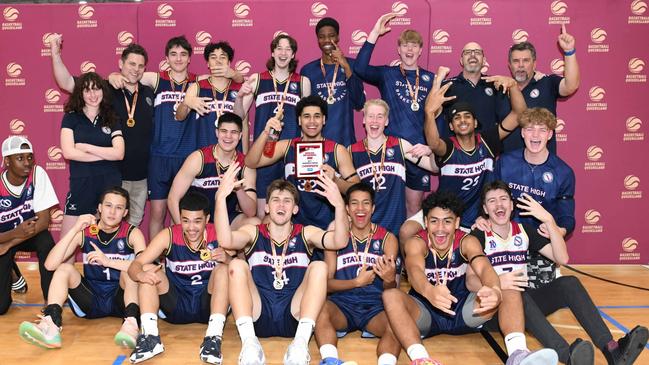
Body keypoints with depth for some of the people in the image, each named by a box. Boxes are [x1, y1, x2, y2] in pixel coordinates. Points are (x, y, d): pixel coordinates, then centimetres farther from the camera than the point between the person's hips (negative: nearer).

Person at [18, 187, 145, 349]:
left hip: (122, 299, -2)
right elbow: (50, 265, -15)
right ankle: (51, 328, -37)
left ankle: (131, 325, -44)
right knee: (64, 269, -19)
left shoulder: (132, 233, -8)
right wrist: (75, 229, -20)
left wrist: (108, 261, -30)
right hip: (90, 302, 2)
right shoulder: (85, 232, -3)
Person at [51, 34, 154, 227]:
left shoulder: (149, 94, 7)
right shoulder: (105, 89, -5)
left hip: (141, 177, 4)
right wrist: (55, 53, -17)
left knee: (134, 223, 17)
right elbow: (67, 83, -9)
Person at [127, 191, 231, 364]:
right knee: (148, 270, -18)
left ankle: (214, 337, -33)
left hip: (208, 305, -1)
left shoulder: (218, 234, -12)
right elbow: (135, 265, -12)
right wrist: (140, 274, -37)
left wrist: (227, 258, -36)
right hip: (175, 306, 1)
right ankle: (150, 337, -27)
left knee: (223, 269, -25)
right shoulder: (169, 236, -9)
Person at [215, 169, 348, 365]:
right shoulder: (253, 232, 8)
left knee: (319, 267, -18)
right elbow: (225, 241, -16)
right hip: (258, 317, 0)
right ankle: (249, 342, -31)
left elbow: (340, 242, -12)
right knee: (237, 265, -19)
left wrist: (339, 205, -31)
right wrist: (221, 197, -30)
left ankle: (301, 342, -31)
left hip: (294, 318, 0)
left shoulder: (306, 233, 9)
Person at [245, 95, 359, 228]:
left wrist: (335, 180, -20)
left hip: (327, 225, -2)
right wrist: (266, 133, -14)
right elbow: (250, 162, -1)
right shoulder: (286, 146, 7)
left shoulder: (337, 150, 1)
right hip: (293, 224, 2)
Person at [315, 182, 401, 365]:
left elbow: (391, 290, 6)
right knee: (320, 307, -34)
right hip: (342, 304, 0)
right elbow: (326, 283, 3)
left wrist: (390, 279, -19)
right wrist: (357, 282, -14)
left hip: (375, 307, 0)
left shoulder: (387, 239, 8)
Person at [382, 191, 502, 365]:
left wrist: (495, 290, -54)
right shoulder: (416, 242, -12)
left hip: (461, 311, 2)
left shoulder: (467, 242, -7)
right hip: (425, 312, -1)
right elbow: (414, 270, -35)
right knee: (391, 295, -33)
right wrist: (429, 291, -61)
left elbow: (484, 268, -28)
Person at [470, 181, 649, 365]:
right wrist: (496, 282, -35)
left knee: (568, 283, -19)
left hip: (525, 299, 5)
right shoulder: (479, 235, -3)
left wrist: (548, 220, -9)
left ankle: (611, 349, -36)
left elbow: (562, 258, 1)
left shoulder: (524, 230, 11)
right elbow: (470, 280, -14)